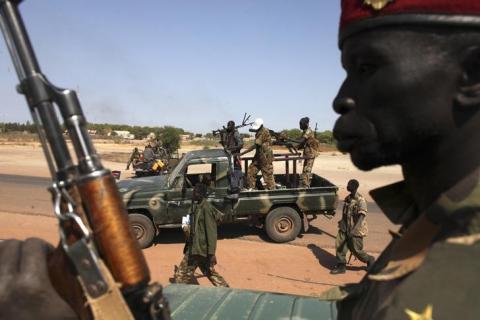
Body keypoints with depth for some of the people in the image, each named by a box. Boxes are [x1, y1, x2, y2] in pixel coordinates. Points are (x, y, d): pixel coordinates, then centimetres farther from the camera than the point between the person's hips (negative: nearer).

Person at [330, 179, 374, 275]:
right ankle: (341, 266, 14)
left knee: (356, 250, 4)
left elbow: (362, 216, -28)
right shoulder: (348, 198, 5)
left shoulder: (360, 200, -20)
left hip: (356, 230, -7)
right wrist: (342, 223, 26)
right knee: (339, 245, 1)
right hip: (345, 228, 7)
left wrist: (354, 230, -38)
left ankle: (369, 260, 31)